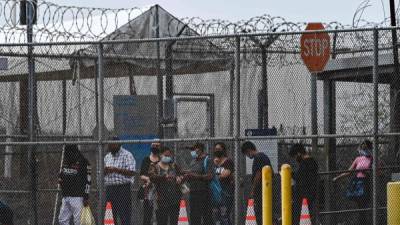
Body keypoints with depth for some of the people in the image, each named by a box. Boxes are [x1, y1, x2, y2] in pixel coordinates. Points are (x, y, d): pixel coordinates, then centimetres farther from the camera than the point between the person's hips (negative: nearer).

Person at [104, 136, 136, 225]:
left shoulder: (127, 155, -3)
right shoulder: (107, 157, 18)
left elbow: (131, 172, -13)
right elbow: (103, 172, 24)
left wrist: (116, 169, -16)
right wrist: (105, 170, 0)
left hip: (123, 188, -6)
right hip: (109, 188, 6)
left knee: (124, 216, -8)